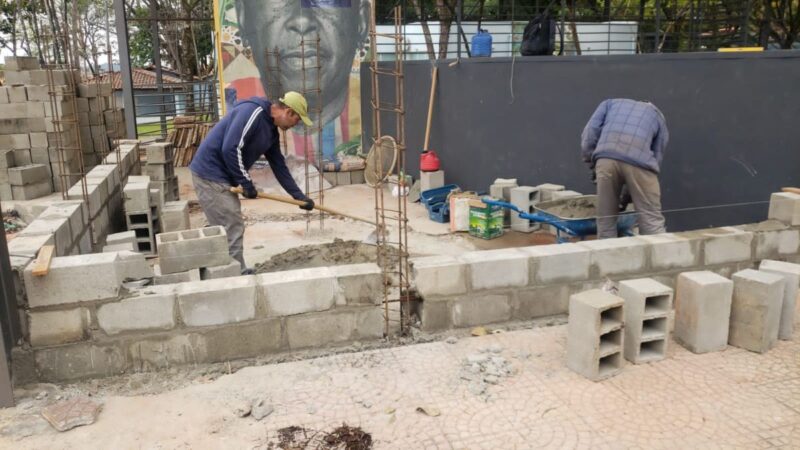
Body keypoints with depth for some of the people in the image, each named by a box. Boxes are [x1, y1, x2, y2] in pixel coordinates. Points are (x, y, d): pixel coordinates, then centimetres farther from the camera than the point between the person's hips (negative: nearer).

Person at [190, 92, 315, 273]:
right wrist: (247, 183, -17)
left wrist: (299, 196, 18)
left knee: (229, 228, 14)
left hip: (221, 177, 10)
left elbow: (279, 166, 18)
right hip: (210, 174, -10)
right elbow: (230, 149, -25)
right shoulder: (253, 112, -18)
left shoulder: (271, 131, 11)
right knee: (232, 228, -5)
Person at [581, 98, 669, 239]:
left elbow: (590, 132, 16)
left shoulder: (612, 103, 35)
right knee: (652, 221, 5)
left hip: (606, 158, 1)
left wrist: (591, 161, 22)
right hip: (639, 159, -1)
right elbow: (656, 157, 26)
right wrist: (630, 194, 29)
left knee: (605, 220, 11)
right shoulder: (658, 116, 33)